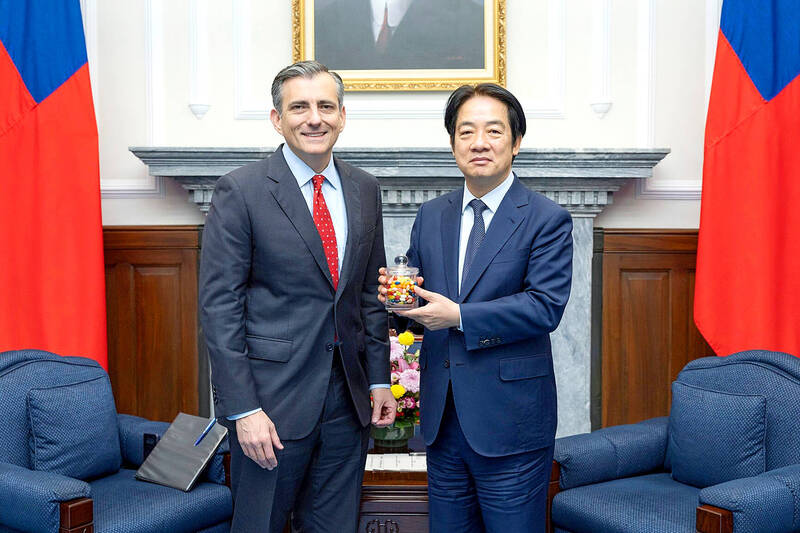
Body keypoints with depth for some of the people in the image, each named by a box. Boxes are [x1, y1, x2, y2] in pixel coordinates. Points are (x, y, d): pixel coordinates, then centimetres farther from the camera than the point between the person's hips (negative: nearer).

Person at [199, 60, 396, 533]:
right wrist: (243, 409, -15)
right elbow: (220, 306, -11)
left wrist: (379, 379, 10)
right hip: (272, 401, -5)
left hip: (348, 400, 5)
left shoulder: (364, 190, 8)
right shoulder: (241, 191, -9)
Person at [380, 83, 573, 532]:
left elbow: (546, 306, -16)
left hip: (510, 423, -5)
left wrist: (459, 316, -21)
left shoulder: (548, 220, -6)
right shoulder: (431, 216, 10)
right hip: (443, 418, 5)